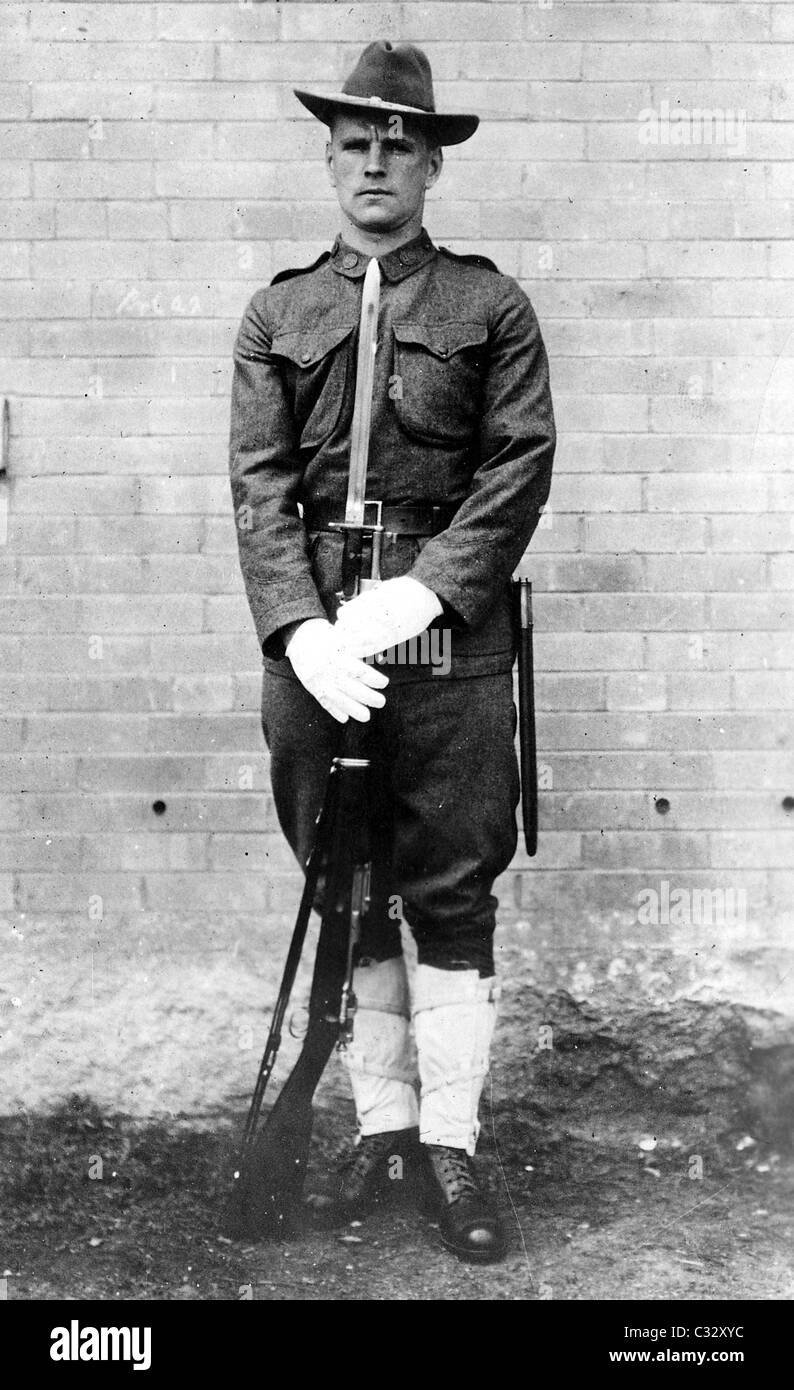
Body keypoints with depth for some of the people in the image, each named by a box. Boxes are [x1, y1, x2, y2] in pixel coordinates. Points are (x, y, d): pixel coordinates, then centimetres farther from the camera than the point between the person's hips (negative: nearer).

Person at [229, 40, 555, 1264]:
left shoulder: (491, 308, 7)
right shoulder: (278, 314, 12)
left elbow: (520, 468, -3)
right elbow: (259, 482, 2)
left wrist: (420, 593, -15)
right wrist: (302, 629, -13)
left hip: (452, 638, -2)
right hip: (315, 639, 2)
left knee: (453, 897, 0)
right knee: (344, 891, 8)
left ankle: (450, 1144, 10)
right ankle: (382, 1123, 21)